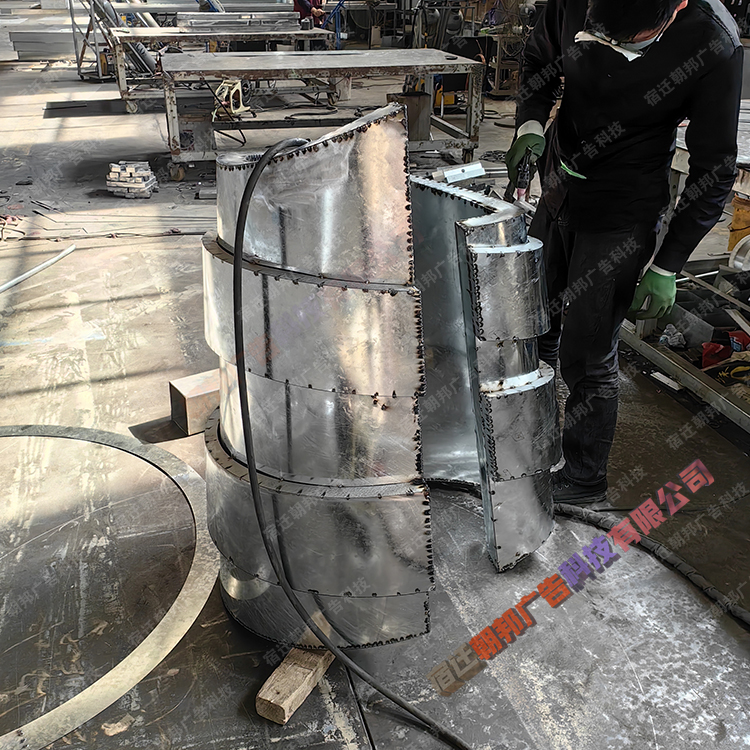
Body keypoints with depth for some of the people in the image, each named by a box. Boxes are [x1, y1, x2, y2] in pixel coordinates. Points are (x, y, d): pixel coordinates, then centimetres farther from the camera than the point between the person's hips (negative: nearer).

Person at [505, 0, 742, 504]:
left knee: (587, 361, -1)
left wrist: (667, 267, -17)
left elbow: (715, 169, -15)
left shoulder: (714, 45, -23)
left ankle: (584, 481, 22)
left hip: (620, 221, -5)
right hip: (557, 197, 5)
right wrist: (531, 123, -12)